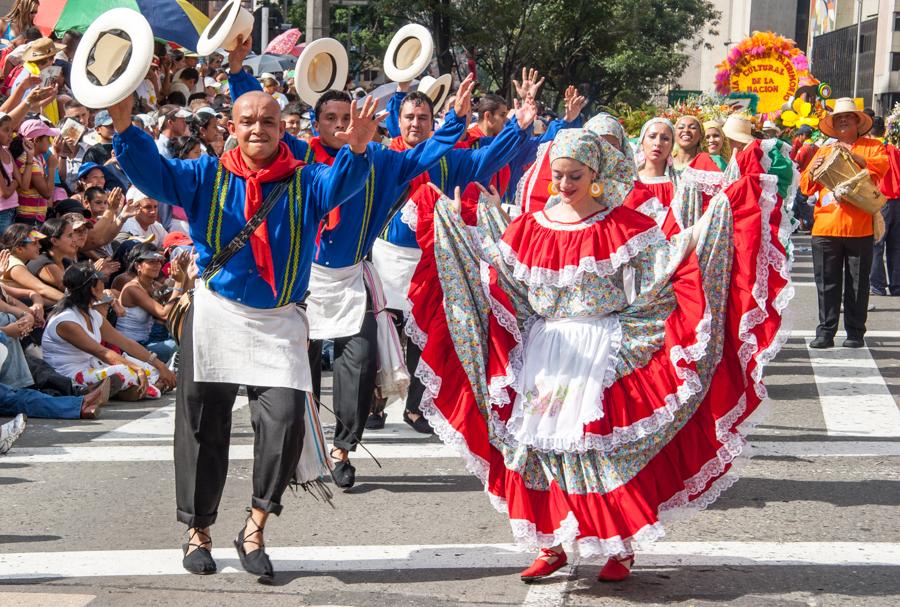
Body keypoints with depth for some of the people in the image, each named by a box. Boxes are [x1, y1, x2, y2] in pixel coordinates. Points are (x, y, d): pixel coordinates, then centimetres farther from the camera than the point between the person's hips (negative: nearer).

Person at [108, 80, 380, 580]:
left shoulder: (303, 182, 4)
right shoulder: (208, 176, 5)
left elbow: (339, 184, -16)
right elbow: (153, 173, -7)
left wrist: (356, 149, -37)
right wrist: (124, 127, -24)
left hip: (279, 322, 0)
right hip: (217, 313, 0)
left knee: (285, 420, -15)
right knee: (204, 425, 5)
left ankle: (255, 529, 0)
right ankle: (199, 532, 20)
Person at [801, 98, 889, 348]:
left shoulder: (872, 146, 10)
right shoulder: (824, 151, 18)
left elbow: (881, 165, -11)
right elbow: (806, 187, 14)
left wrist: (853, 154, -22)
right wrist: (813, 170, -7)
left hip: (859, 227, -2)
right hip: (825, 226, 2)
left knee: (858, 283, 1)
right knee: (827, 283, 1)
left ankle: (856, 332, 7)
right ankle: (825, 332, 4)